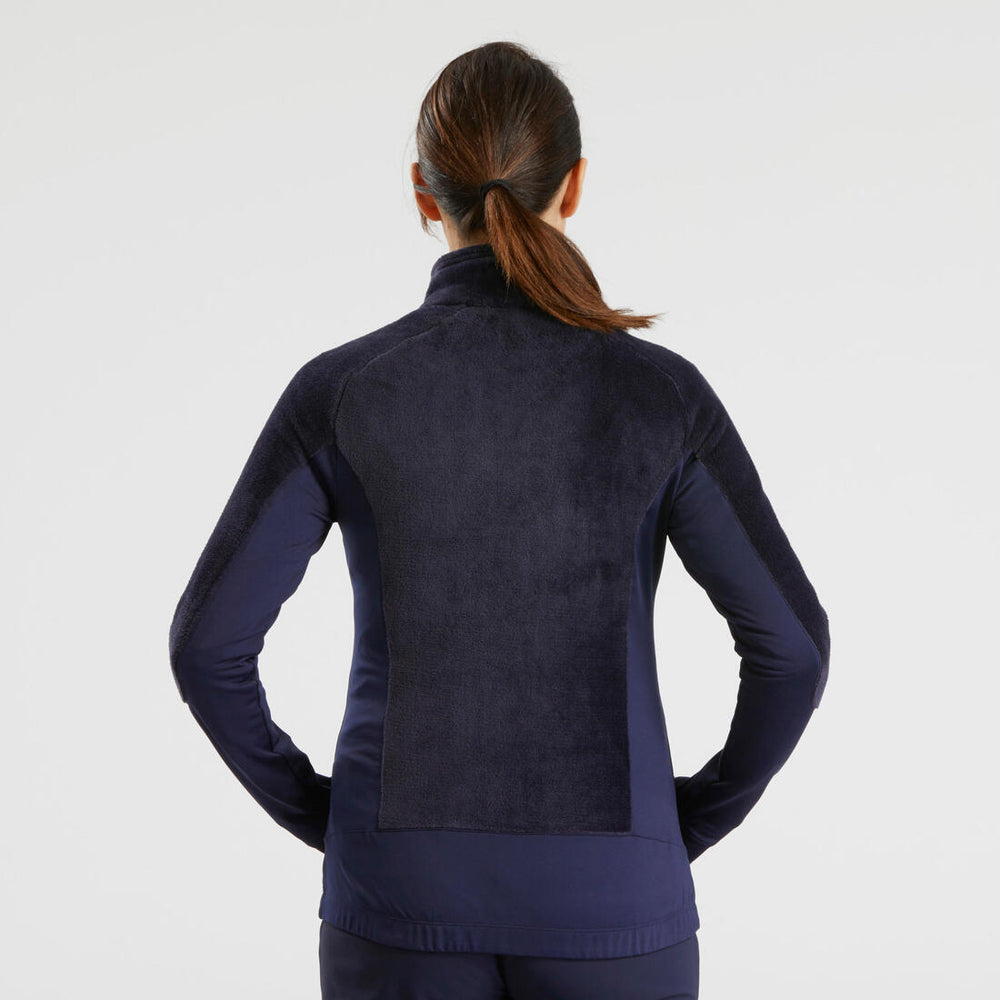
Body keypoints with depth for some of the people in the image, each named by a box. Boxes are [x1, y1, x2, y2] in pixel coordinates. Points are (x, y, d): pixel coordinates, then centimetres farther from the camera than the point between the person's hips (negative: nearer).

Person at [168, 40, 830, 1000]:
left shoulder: (337, 392, -8)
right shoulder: (657, 391, -9)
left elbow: (207, 642, -7)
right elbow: (790, 644, -9)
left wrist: (319, 815, 7)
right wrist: (692, 823, 7)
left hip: (409, 891, 1)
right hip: (603, 894, 0)